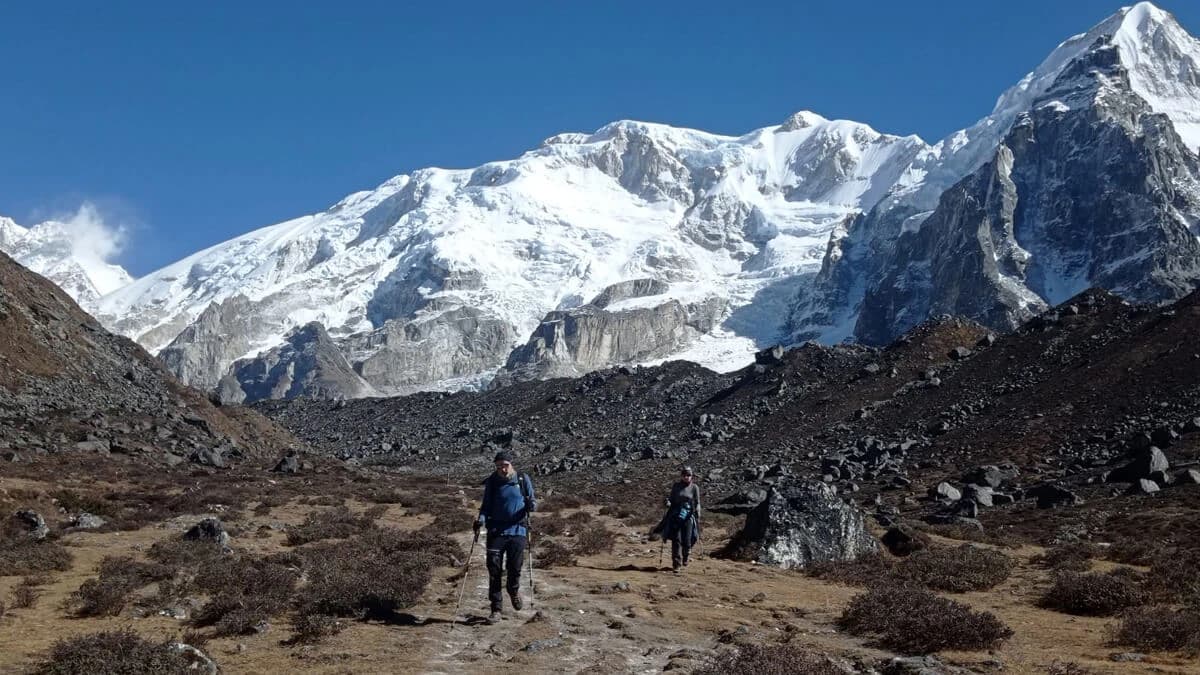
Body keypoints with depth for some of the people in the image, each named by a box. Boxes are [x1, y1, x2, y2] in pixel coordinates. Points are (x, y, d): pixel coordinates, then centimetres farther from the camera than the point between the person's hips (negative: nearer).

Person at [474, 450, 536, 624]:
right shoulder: (491, 482, 3)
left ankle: (514, 590, 36)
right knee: (494, 569, -6)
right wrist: (481, 520, -10)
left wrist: (532, 505, -16)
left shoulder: (523, 479, 1)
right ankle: (496, 609, 3)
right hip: (496, 530, 0)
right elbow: (486, 505, 9)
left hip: (517, 530, 0)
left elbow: (532, 501, 8)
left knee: (514, 567, 1)